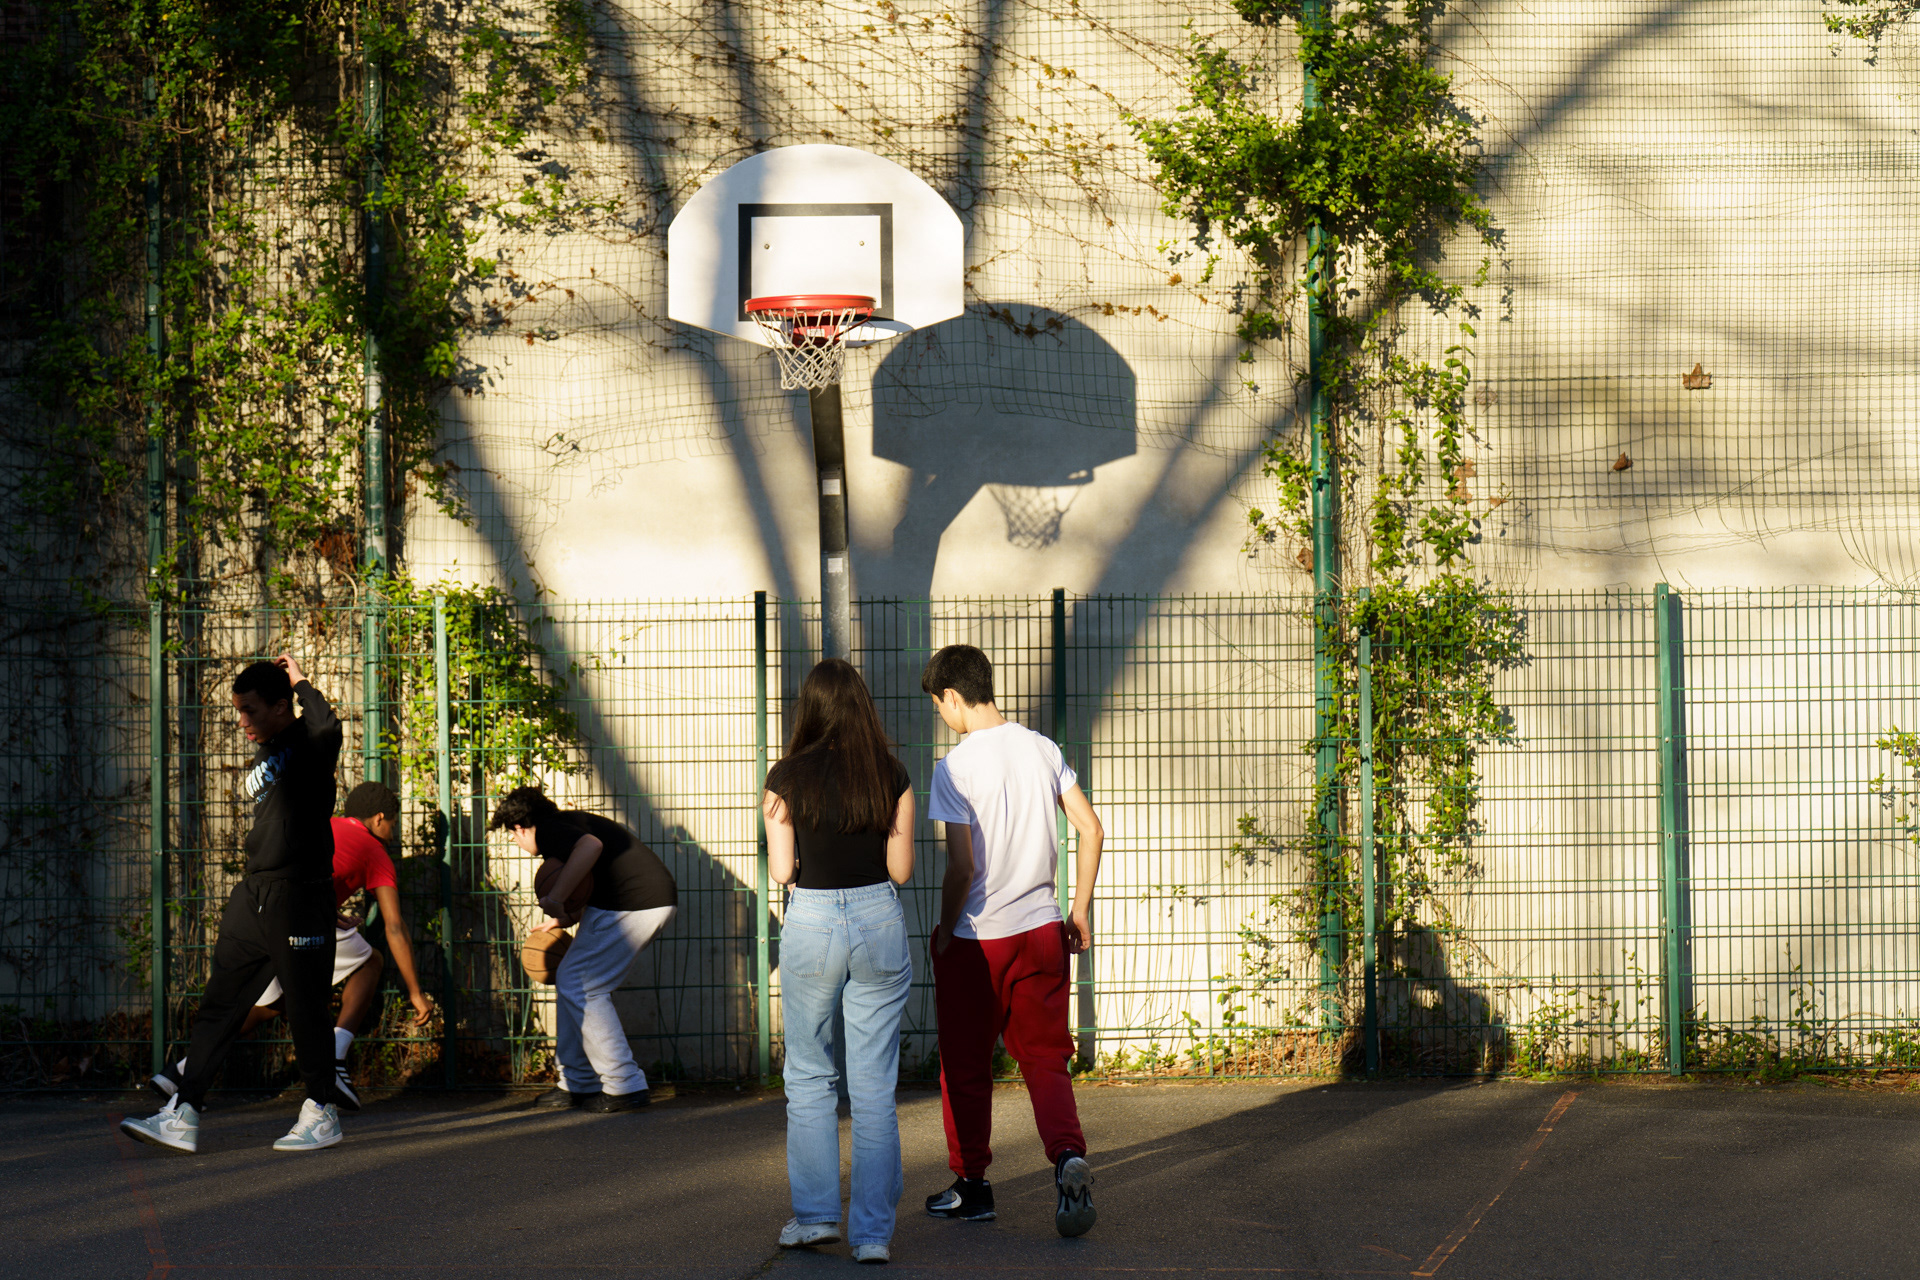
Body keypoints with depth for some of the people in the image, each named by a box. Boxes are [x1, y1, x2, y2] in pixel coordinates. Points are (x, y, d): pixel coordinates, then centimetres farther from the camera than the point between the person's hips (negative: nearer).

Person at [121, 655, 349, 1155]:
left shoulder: (309, 742, -7)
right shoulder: (261, 763, 18)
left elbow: (327, 726, -32)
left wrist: (300, 682, -15)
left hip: (300, 898, -8)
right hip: (252, 897, 8)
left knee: (306, 1009, 0)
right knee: (218, 1004, 3)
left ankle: (322, 1112, 16)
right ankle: (182, 1116, 2)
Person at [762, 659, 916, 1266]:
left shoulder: (788, 777, -6)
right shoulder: (892, 776, -2)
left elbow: (781, 871, -5)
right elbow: (901, 868, -1)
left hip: (812, 924, -1)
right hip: (880, 921, 1)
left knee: (808, 1077, 16)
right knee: (875, 1087, 5)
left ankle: (816, 1214, 16)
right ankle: (873, 1231, 5)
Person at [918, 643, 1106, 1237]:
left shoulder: (955, 767, -14)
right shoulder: (1043, 750, 3)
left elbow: (963, 866, -18)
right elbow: (1091, 829, 5)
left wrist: (944, 932, -3)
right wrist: (1080, 912, 13)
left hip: (975, 939, -5)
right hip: (1041, 930, 5)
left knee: (966, 1068, 12)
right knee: (1045, 1060, 7)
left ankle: (972, 1185, 22)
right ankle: (1069, 1156, -17)